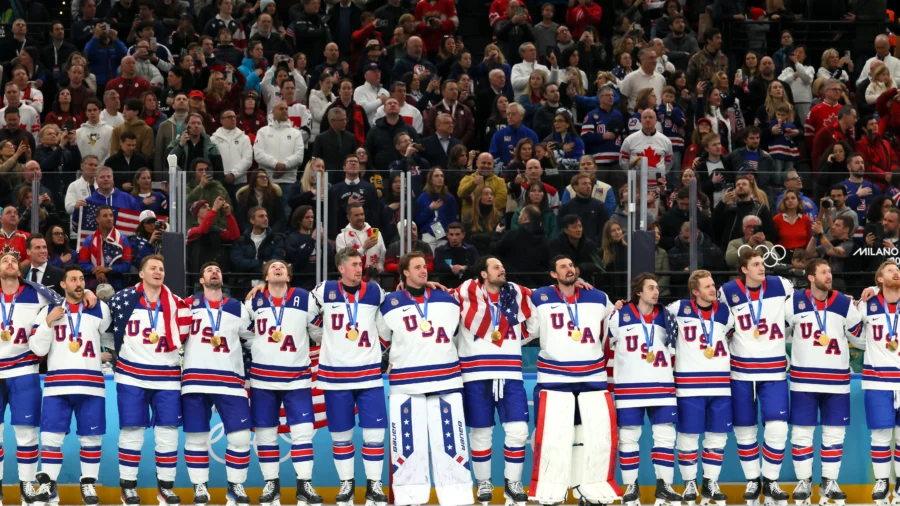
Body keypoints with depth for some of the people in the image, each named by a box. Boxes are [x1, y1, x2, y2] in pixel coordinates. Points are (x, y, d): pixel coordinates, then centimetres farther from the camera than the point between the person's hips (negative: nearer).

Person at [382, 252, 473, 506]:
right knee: (407, 442, 0)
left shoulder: (447, 301, 9)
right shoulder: (391, 304, 0)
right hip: (405, 384, -2)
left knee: (452, 440, 1)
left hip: (446, 380, 2)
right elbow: (380, 340, 12)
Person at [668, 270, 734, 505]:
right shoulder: (679, 309, -4)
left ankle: (710, 484, 17)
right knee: (689, 435, 1)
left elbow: (734, 335, 25)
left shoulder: (724, 313, 7)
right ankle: (690, 484, 13)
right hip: (689, 384, -3)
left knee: (718, 435, 7)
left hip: (720, 384, 4)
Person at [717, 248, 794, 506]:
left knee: (777, 427, -8)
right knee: (744, 427, 7)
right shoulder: (728, 292, -5)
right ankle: (752, 481, 21)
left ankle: (771, 482, 7)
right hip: (741, 371, 0)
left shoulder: (780, 286, -2)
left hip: (773, 370, 0)